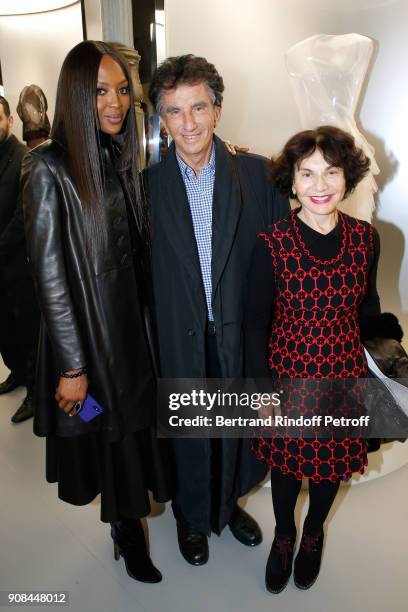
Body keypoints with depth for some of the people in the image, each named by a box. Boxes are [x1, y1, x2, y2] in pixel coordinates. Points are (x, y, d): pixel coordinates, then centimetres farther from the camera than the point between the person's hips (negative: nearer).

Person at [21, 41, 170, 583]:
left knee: (137, 419, 18)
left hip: (134, 316, 6)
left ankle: (129, 518, 45)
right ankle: (127, 533, 40)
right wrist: (72, 366, -14)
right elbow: (49, 273, -15)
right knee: (111, 432, 13)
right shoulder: (50, 167, -14)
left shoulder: (122, 157, 4)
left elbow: (139, 244, 8)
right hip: (88, 327, -5)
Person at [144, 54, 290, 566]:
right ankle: (192, 516, 48)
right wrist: (154, 333, -8)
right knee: (188, 433, 19)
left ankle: (229, 503, 52)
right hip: (180, 337, -1)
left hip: (240, 332, 1)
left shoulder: (257, 173, -5)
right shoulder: (149, 182, -6)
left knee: (237, 427, 21)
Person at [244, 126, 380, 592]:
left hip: (345, 375, 3)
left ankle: (314, 533, 54)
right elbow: (255, 322, -9)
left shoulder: (365, 238, -8)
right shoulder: (271, 244, -16)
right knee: (286, 460, 18)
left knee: (333, 460, 22)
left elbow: (367, 305, 7)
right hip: (288, 374, -2)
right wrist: (262, 387, -8)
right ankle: (283, 535, 51)